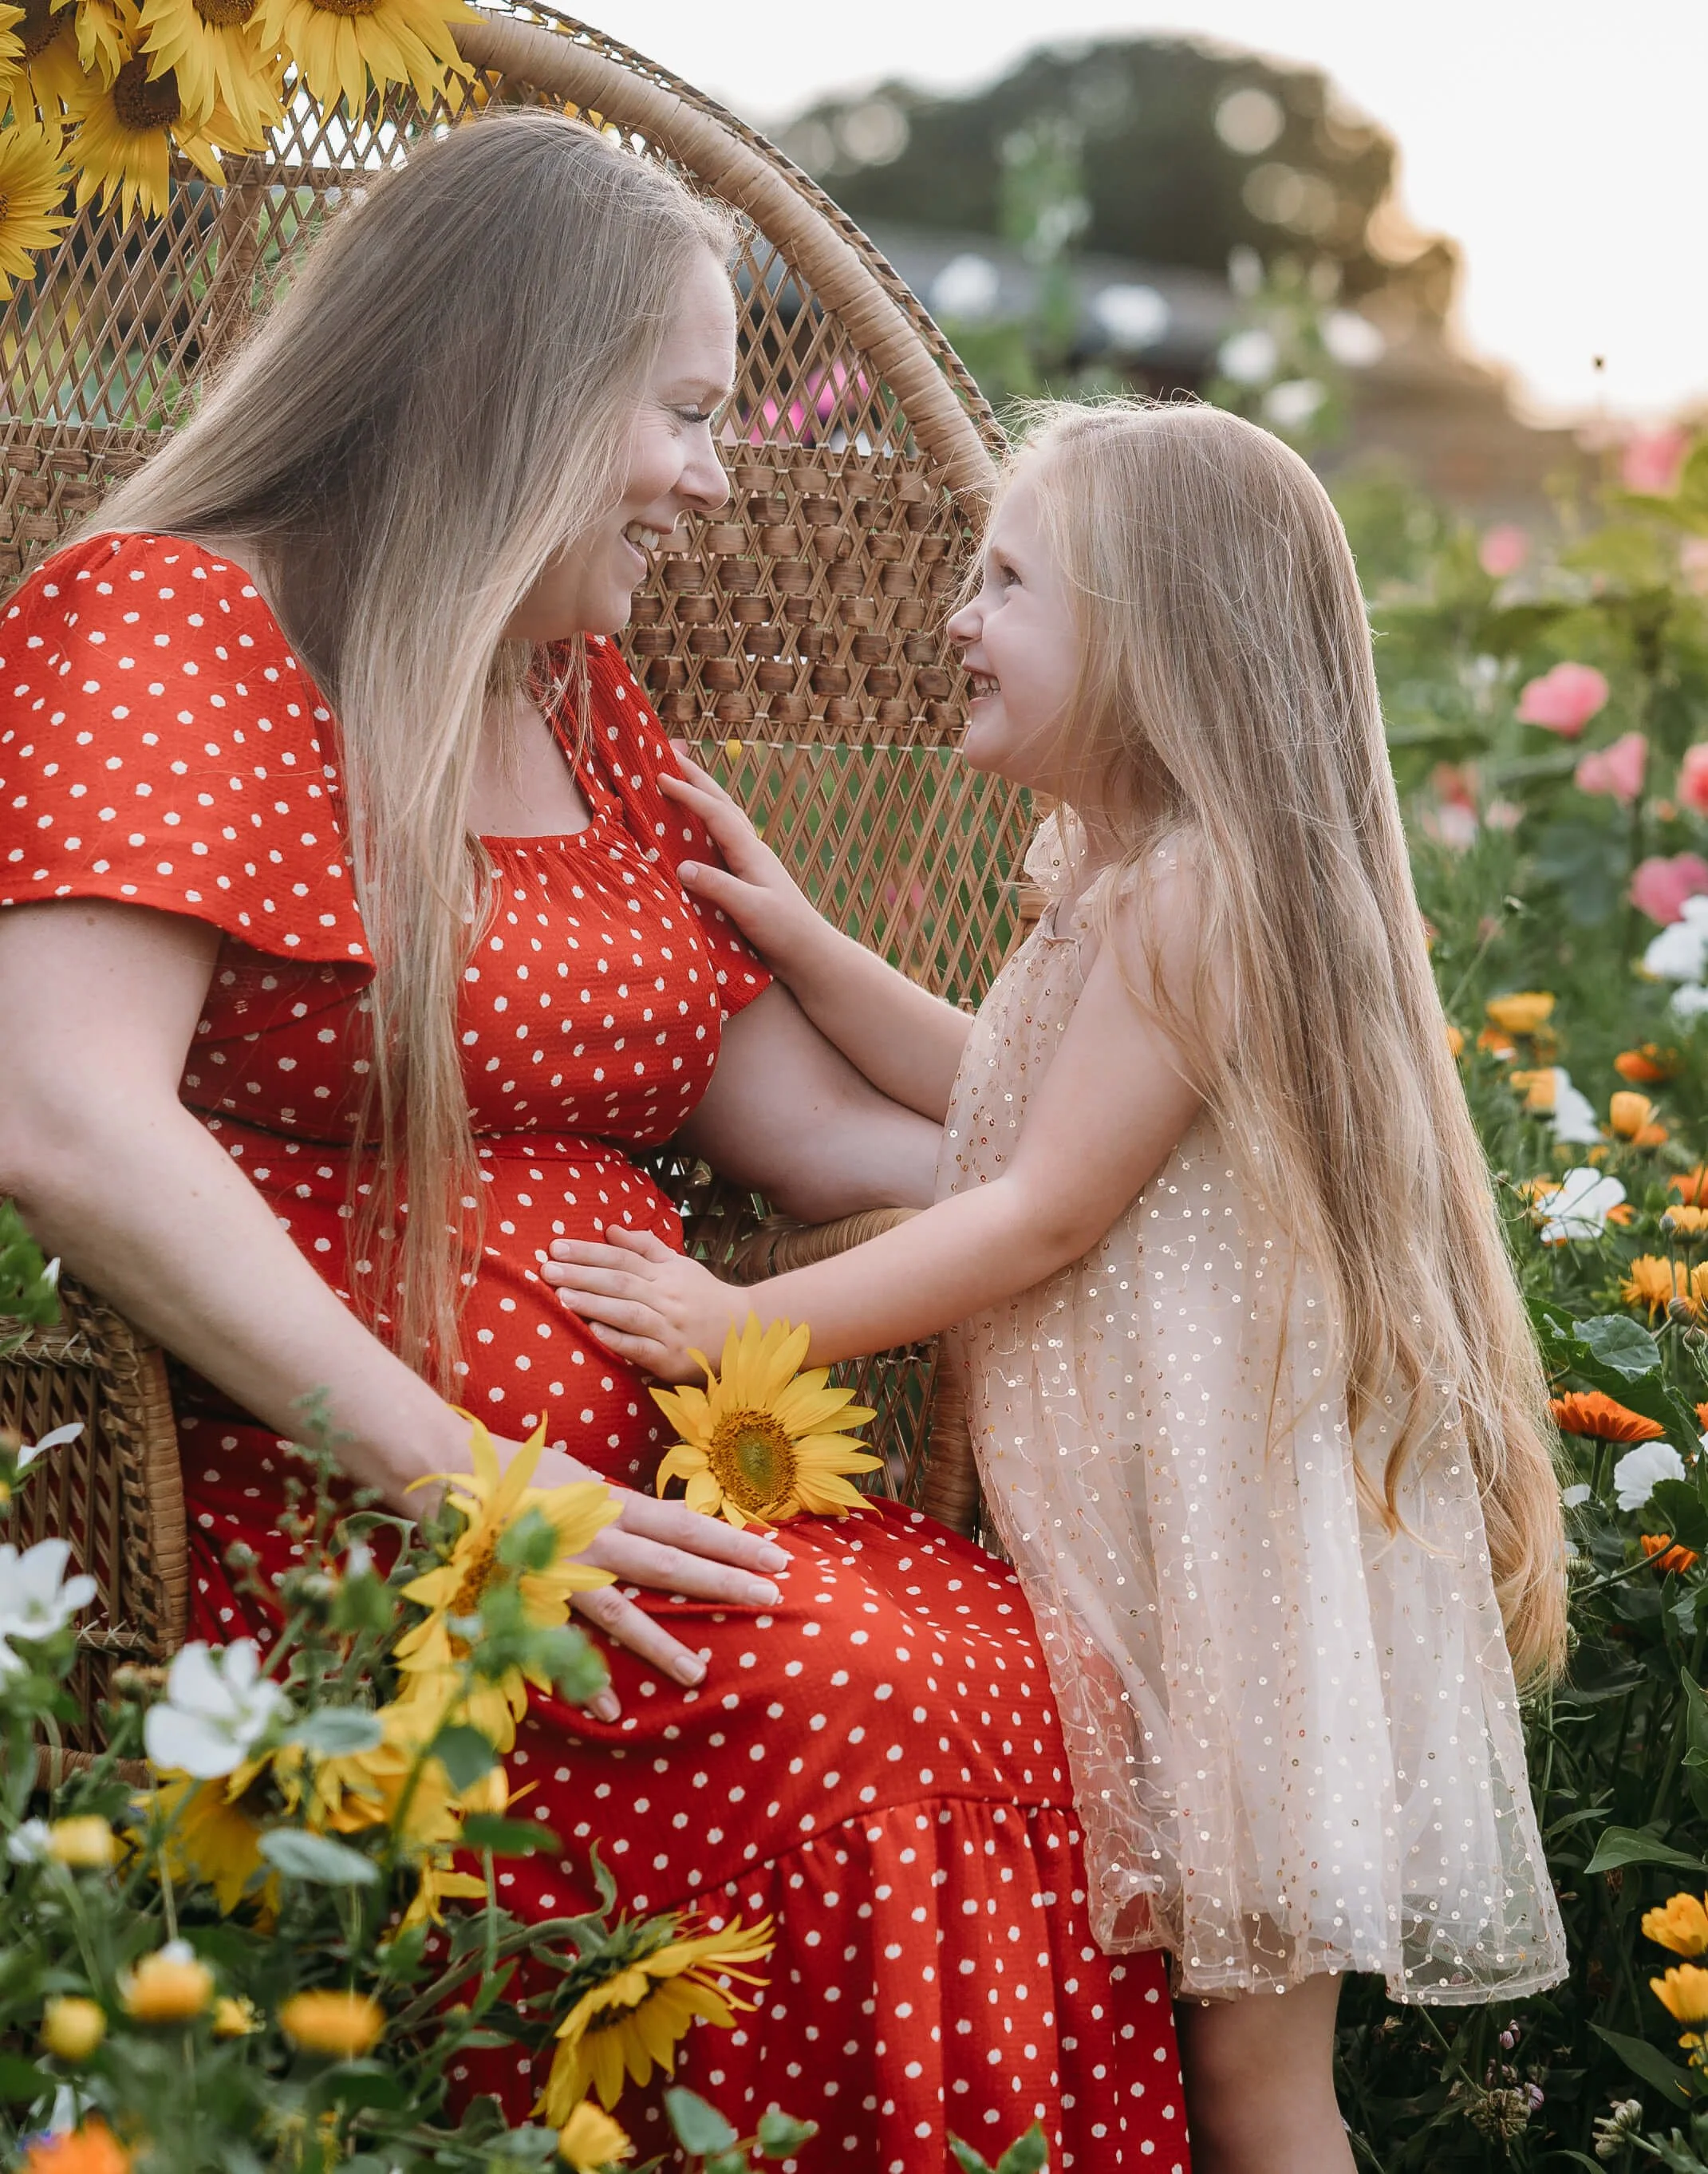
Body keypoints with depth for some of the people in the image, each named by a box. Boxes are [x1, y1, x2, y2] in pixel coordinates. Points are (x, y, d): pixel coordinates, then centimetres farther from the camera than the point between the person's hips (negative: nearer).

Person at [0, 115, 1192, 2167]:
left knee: (1045, 1670, -18)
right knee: (875, 1703, -27)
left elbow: (824, 1128, 18)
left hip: (633, 1476, 7)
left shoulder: (582, 705, 20)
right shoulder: (166, 626, -4)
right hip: (321, 1517, -7)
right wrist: (454, 1478, -22)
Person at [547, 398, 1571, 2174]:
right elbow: (1008, 1091, 25)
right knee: (1173, 2021, 14)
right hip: (1131, 1511, 10)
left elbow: (1044, 1215, -18)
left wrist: (747, 1325, -14)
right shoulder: (1120, 879, 13)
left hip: (1231, 1526, -10)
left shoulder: (1191, 894, -19)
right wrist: (794, 937, 19)